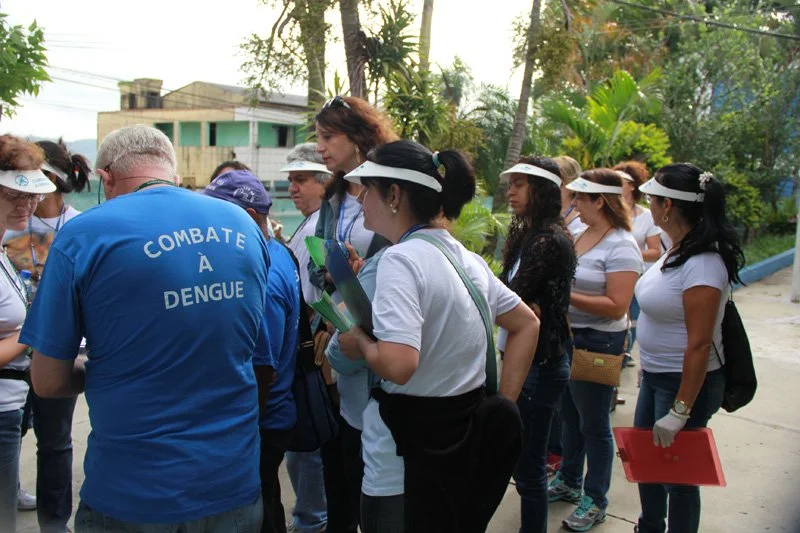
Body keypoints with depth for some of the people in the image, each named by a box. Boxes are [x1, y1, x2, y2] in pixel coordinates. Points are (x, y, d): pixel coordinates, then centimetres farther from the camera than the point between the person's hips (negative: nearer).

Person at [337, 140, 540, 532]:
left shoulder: (401, 259, -20)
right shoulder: (467, 257, 6)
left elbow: (398, 364, -32)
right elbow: (527, 325, 15)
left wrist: (360, 342, -11)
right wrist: (503, 403, 11)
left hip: (409, 450, -8)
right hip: (469, 432, 8)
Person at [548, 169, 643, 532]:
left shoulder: (621, 246, -18)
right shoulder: (580, 232, 4)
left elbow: (616, 307, -23)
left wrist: (567, 296, -25)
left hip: (598, 344, -8)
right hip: (568, 337, 8)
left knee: (594, 423, 6)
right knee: (569, 414, 21)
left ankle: (595, 501, 23)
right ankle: (569, 481, 39)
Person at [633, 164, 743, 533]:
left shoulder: (702, 265, -25)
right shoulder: (678, 250, 3)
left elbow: (699, 344, -26)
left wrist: (680, 411, -23)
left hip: (686, 382, -10)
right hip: (655, 376, 10)